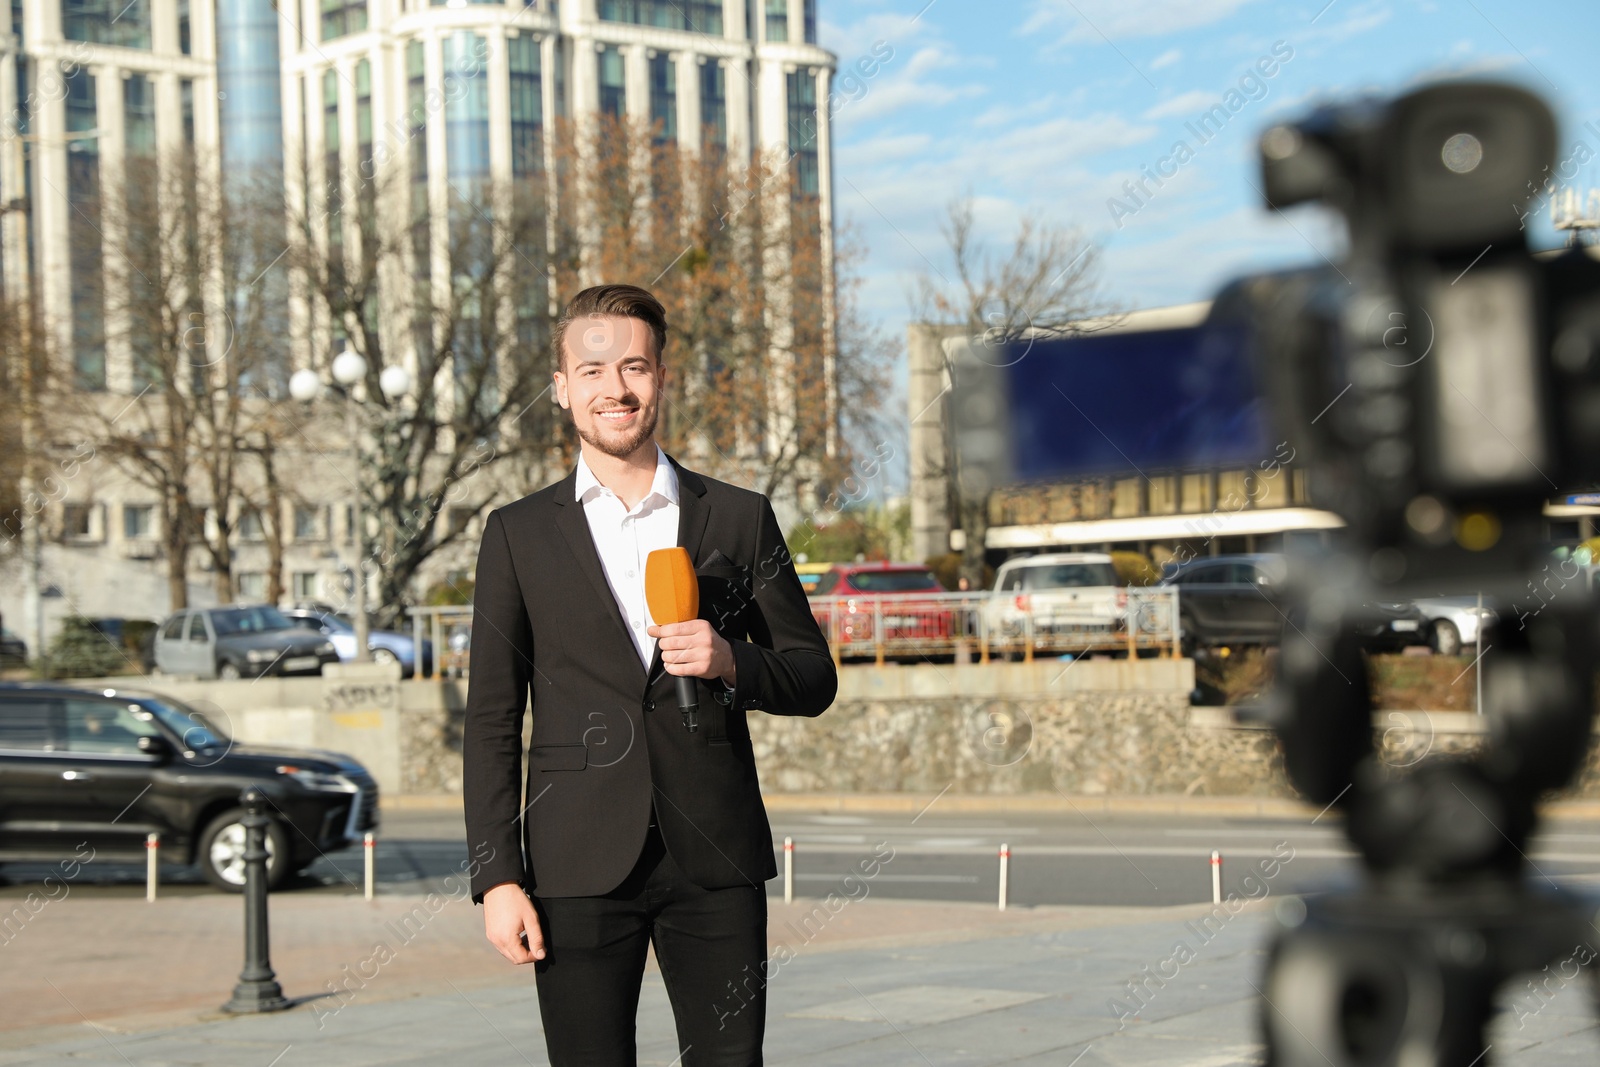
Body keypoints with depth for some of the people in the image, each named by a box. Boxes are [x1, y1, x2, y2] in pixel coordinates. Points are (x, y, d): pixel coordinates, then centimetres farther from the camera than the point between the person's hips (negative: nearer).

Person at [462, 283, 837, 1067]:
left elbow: (815, 679, 12)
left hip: (717, 861, 1)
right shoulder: (519, 534, 7)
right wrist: (497, 878, -4)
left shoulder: (740, 519, 9)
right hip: (580, 868, -1)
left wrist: (731, 662, -10)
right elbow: (491, 720, 5)